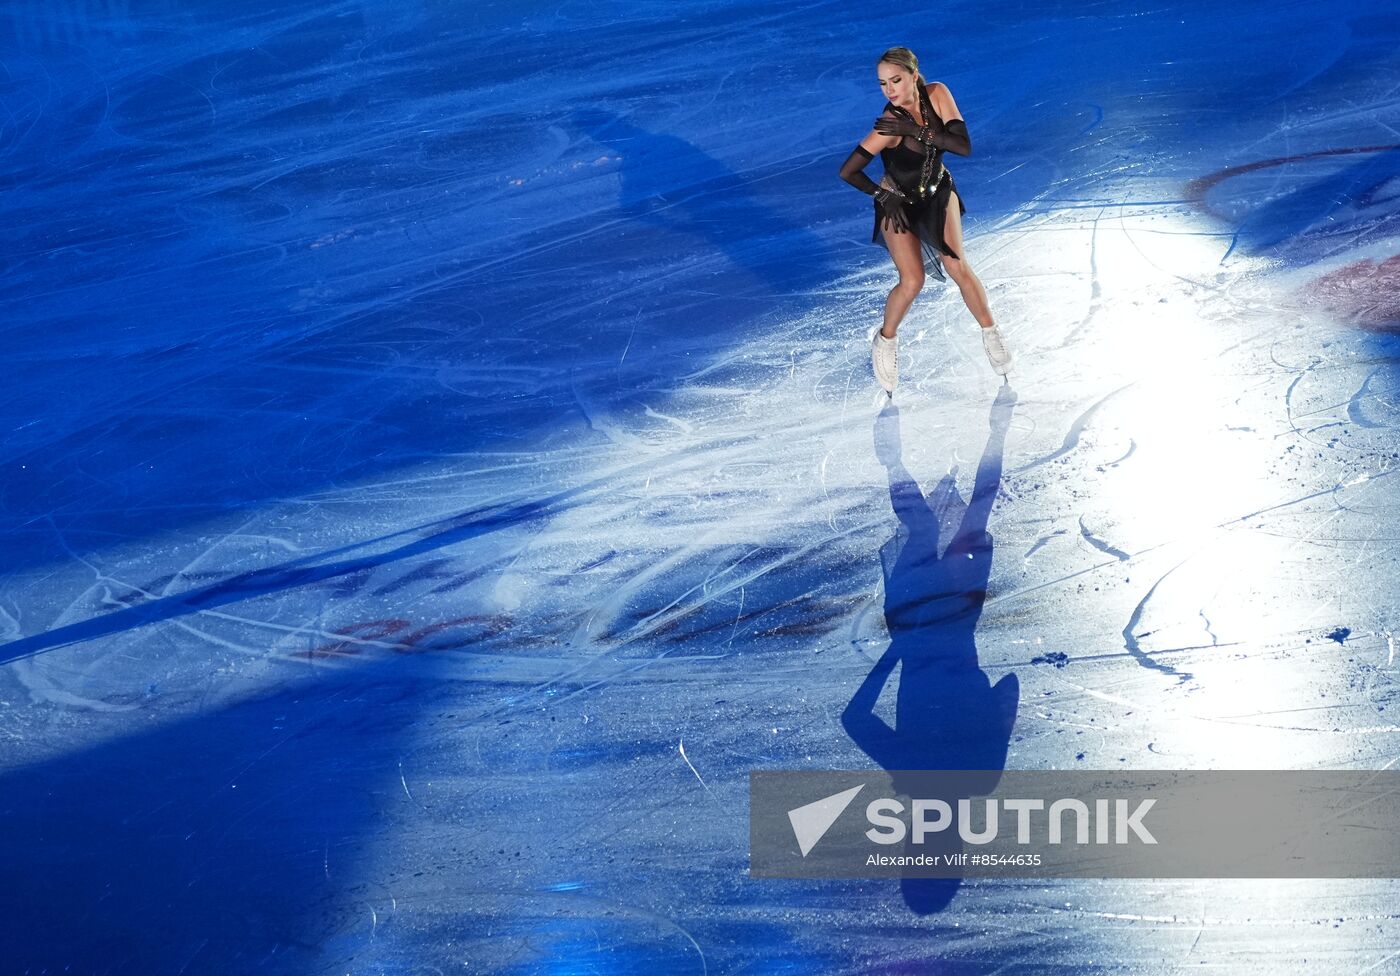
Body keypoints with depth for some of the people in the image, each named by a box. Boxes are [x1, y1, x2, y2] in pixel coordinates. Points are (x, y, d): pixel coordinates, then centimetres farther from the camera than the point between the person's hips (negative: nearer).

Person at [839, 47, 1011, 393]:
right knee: (912, 280, -14)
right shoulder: (889, 125, -30)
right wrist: (883, 195, -15)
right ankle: (885, 341, 12)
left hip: (938, 193, 3)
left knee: (957, 266, -9)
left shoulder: (937, 94, -19)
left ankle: (990, 332, 12)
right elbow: (848, 172, -25)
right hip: (899, 203, -3)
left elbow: (965, 146, -25)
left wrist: (917, 131, -33)